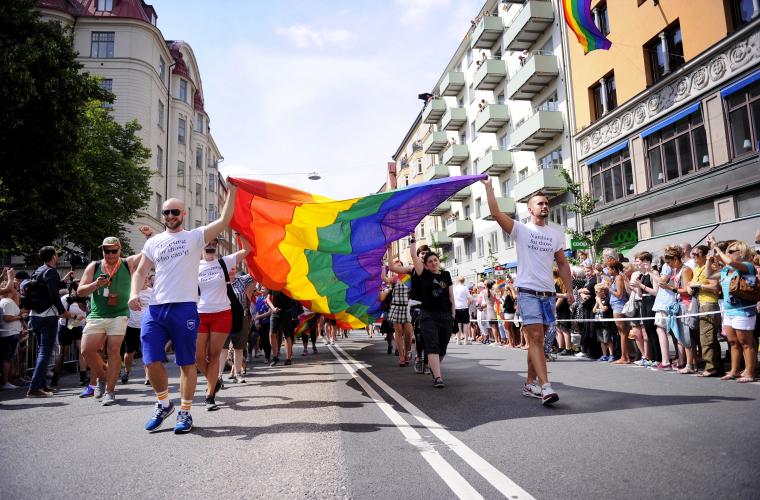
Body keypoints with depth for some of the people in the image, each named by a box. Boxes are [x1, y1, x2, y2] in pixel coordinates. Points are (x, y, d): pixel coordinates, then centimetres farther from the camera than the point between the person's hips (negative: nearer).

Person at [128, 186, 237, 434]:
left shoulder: (195, 236, 5)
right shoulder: (153, 242, 16)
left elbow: (224, 221, -6)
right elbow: (140, 271, 14)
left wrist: (231, 191, -8)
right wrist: (134, 293, -5)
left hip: (184, 308, -3)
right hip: (155, 309, 3)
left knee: (186, 363, 2)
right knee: (151, 362, 0)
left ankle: (185, 412, 15)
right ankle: (164, 403, 24)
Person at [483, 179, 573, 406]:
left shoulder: (556, 235, 13)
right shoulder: (521, 229, 1)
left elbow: (562, 264, 16)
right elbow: (495, 212, -12)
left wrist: (569, 290, 11)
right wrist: (489, 186, -14)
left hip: (549, 294, 5)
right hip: (528, 292, -5)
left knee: (537, 340, 10)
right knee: (536, 338, -13)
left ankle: (530, 383, 20)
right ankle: (546, 387, -17)